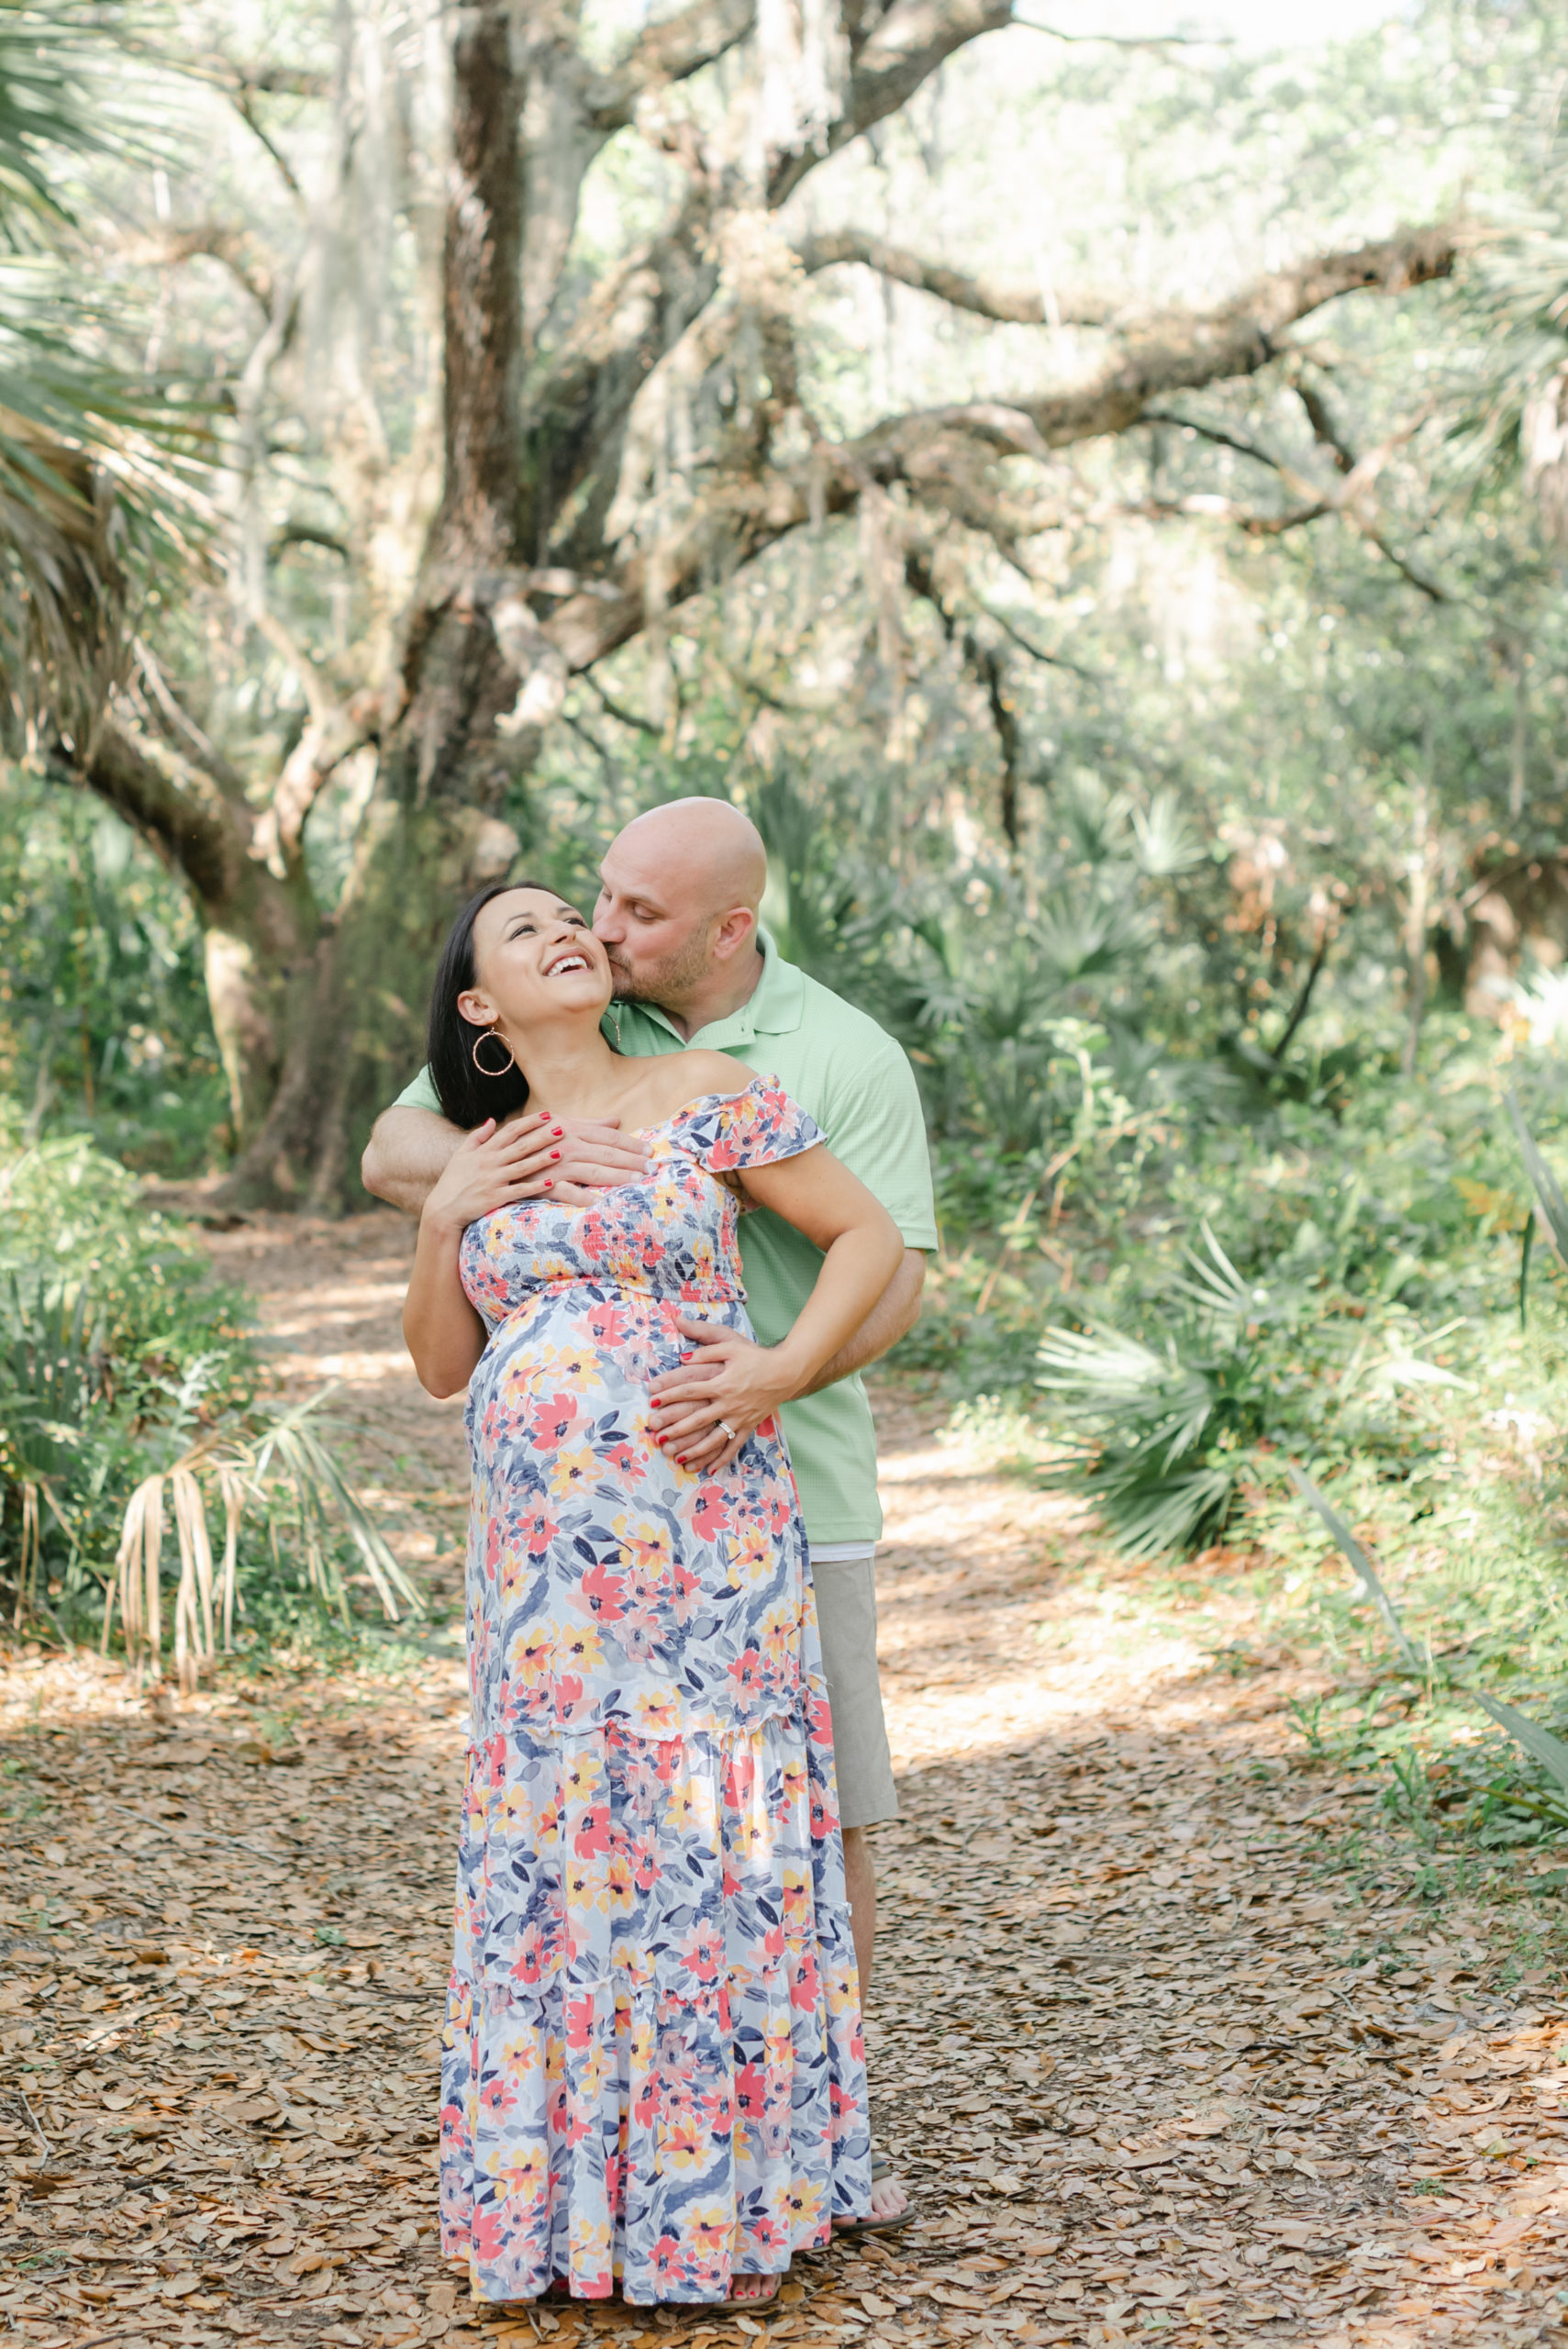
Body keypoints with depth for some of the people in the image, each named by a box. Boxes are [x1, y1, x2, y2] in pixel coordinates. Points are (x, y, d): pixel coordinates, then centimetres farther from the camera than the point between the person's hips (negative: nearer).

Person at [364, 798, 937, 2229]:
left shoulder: (845, 1059, -6)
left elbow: (893, 1274, -14)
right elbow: (390, 1154, 3)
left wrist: (780, 1374, -34)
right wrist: (488, 1163, -21)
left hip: (787, 1484, -2)